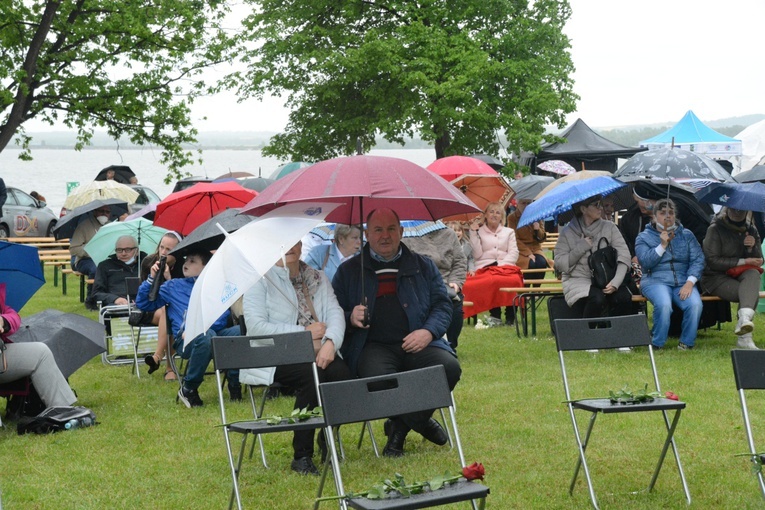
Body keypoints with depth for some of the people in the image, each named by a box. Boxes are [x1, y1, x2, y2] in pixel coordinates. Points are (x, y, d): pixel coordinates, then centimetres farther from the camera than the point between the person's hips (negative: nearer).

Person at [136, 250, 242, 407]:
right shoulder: (173, 286, 24)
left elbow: (223, 315, 5)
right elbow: (142, 303, 24)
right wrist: (152, 279, 12)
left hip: (215, 331, 1)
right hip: (186, 340, -1)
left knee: (240, 331, -33)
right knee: (206, 336, -40)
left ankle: (234, 384, -18)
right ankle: (188, 389, -23)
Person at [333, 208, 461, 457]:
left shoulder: (423, 266, 20)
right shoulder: (349, 271, 16)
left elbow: (442, 305, 13)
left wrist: (428, 331, -7)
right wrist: (350, 318, -10)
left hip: (416, 344, 2)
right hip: (373, 346, -2)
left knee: (449, 367, -29)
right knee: (378, 378, -37)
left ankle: (401, 427, -8)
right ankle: (422, 423, -9)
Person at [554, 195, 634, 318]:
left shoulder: (609, 227, 8)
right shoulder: (568, 232, 4)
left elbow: (624, 257, -3)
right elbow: (559, 264, -1)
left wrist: (615, 282, -19)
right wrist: (581, 248, -10)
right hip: (578, 280, -2)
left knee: (623, 298, -29)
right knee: (597, 299, -34)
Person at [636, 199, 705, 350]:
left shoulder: (687, 235, 16)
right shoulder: (644, 238, 11)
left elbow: (698, 260, 4)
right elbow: (645, 262, -5)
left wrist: (690, 282, -12)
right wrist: (662, 245, -12)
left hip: (683, 282, 2)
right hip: (655, 281, -2)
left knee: (695, 304, -31)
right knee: (664, 304, -36)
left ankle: (686, 343, -11)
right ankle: (657, 344, -15)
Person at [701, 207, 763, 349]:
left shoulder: (751, 231, 11)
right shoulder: (715, 230, -6)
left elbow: (757, 262, 10)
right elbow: (712, 261, -14)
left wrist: (752, 248, -13)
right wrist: (743, 262, -15)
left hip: (740, 277, 4)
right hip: (716, 278, -4)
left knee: (753, 274, -32)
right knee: (750, 293, -31)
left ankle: (744, 318, -45)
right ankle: (744, 338, -30)